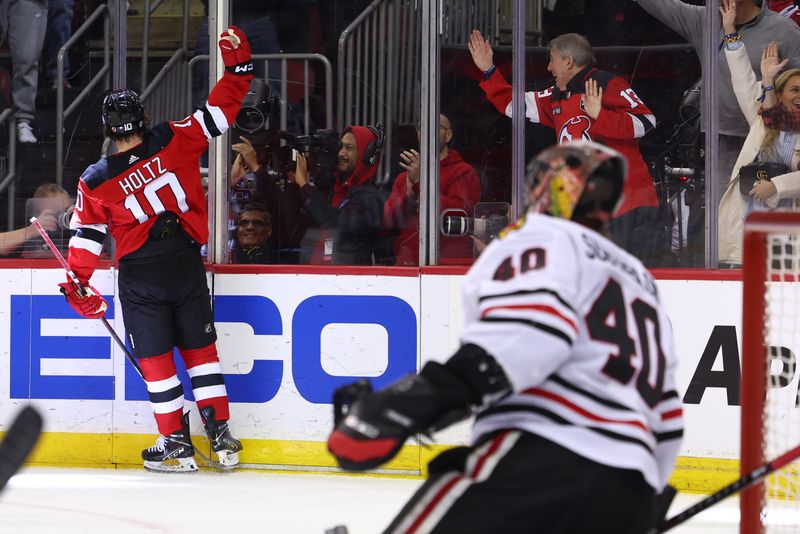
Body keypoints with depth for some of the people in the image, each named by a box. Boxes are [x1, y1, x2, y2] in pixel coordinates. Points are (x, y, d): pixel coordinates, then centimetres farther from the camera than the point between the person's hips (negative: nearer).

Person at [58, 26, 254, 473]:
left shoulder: (95, 183, -6)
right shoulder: (175, 142, -6)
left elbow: (86, 235, 0)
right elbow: (221, 110, -3)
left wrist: (78, 284, 10)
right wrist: (239, 66, 7)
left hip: (140, 277, -2)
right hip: (187, 265, 2)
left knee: (155, 358, 8)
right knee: (200, 349, 13)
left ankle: (177, 445, 9)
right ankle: (222, 438, 12)